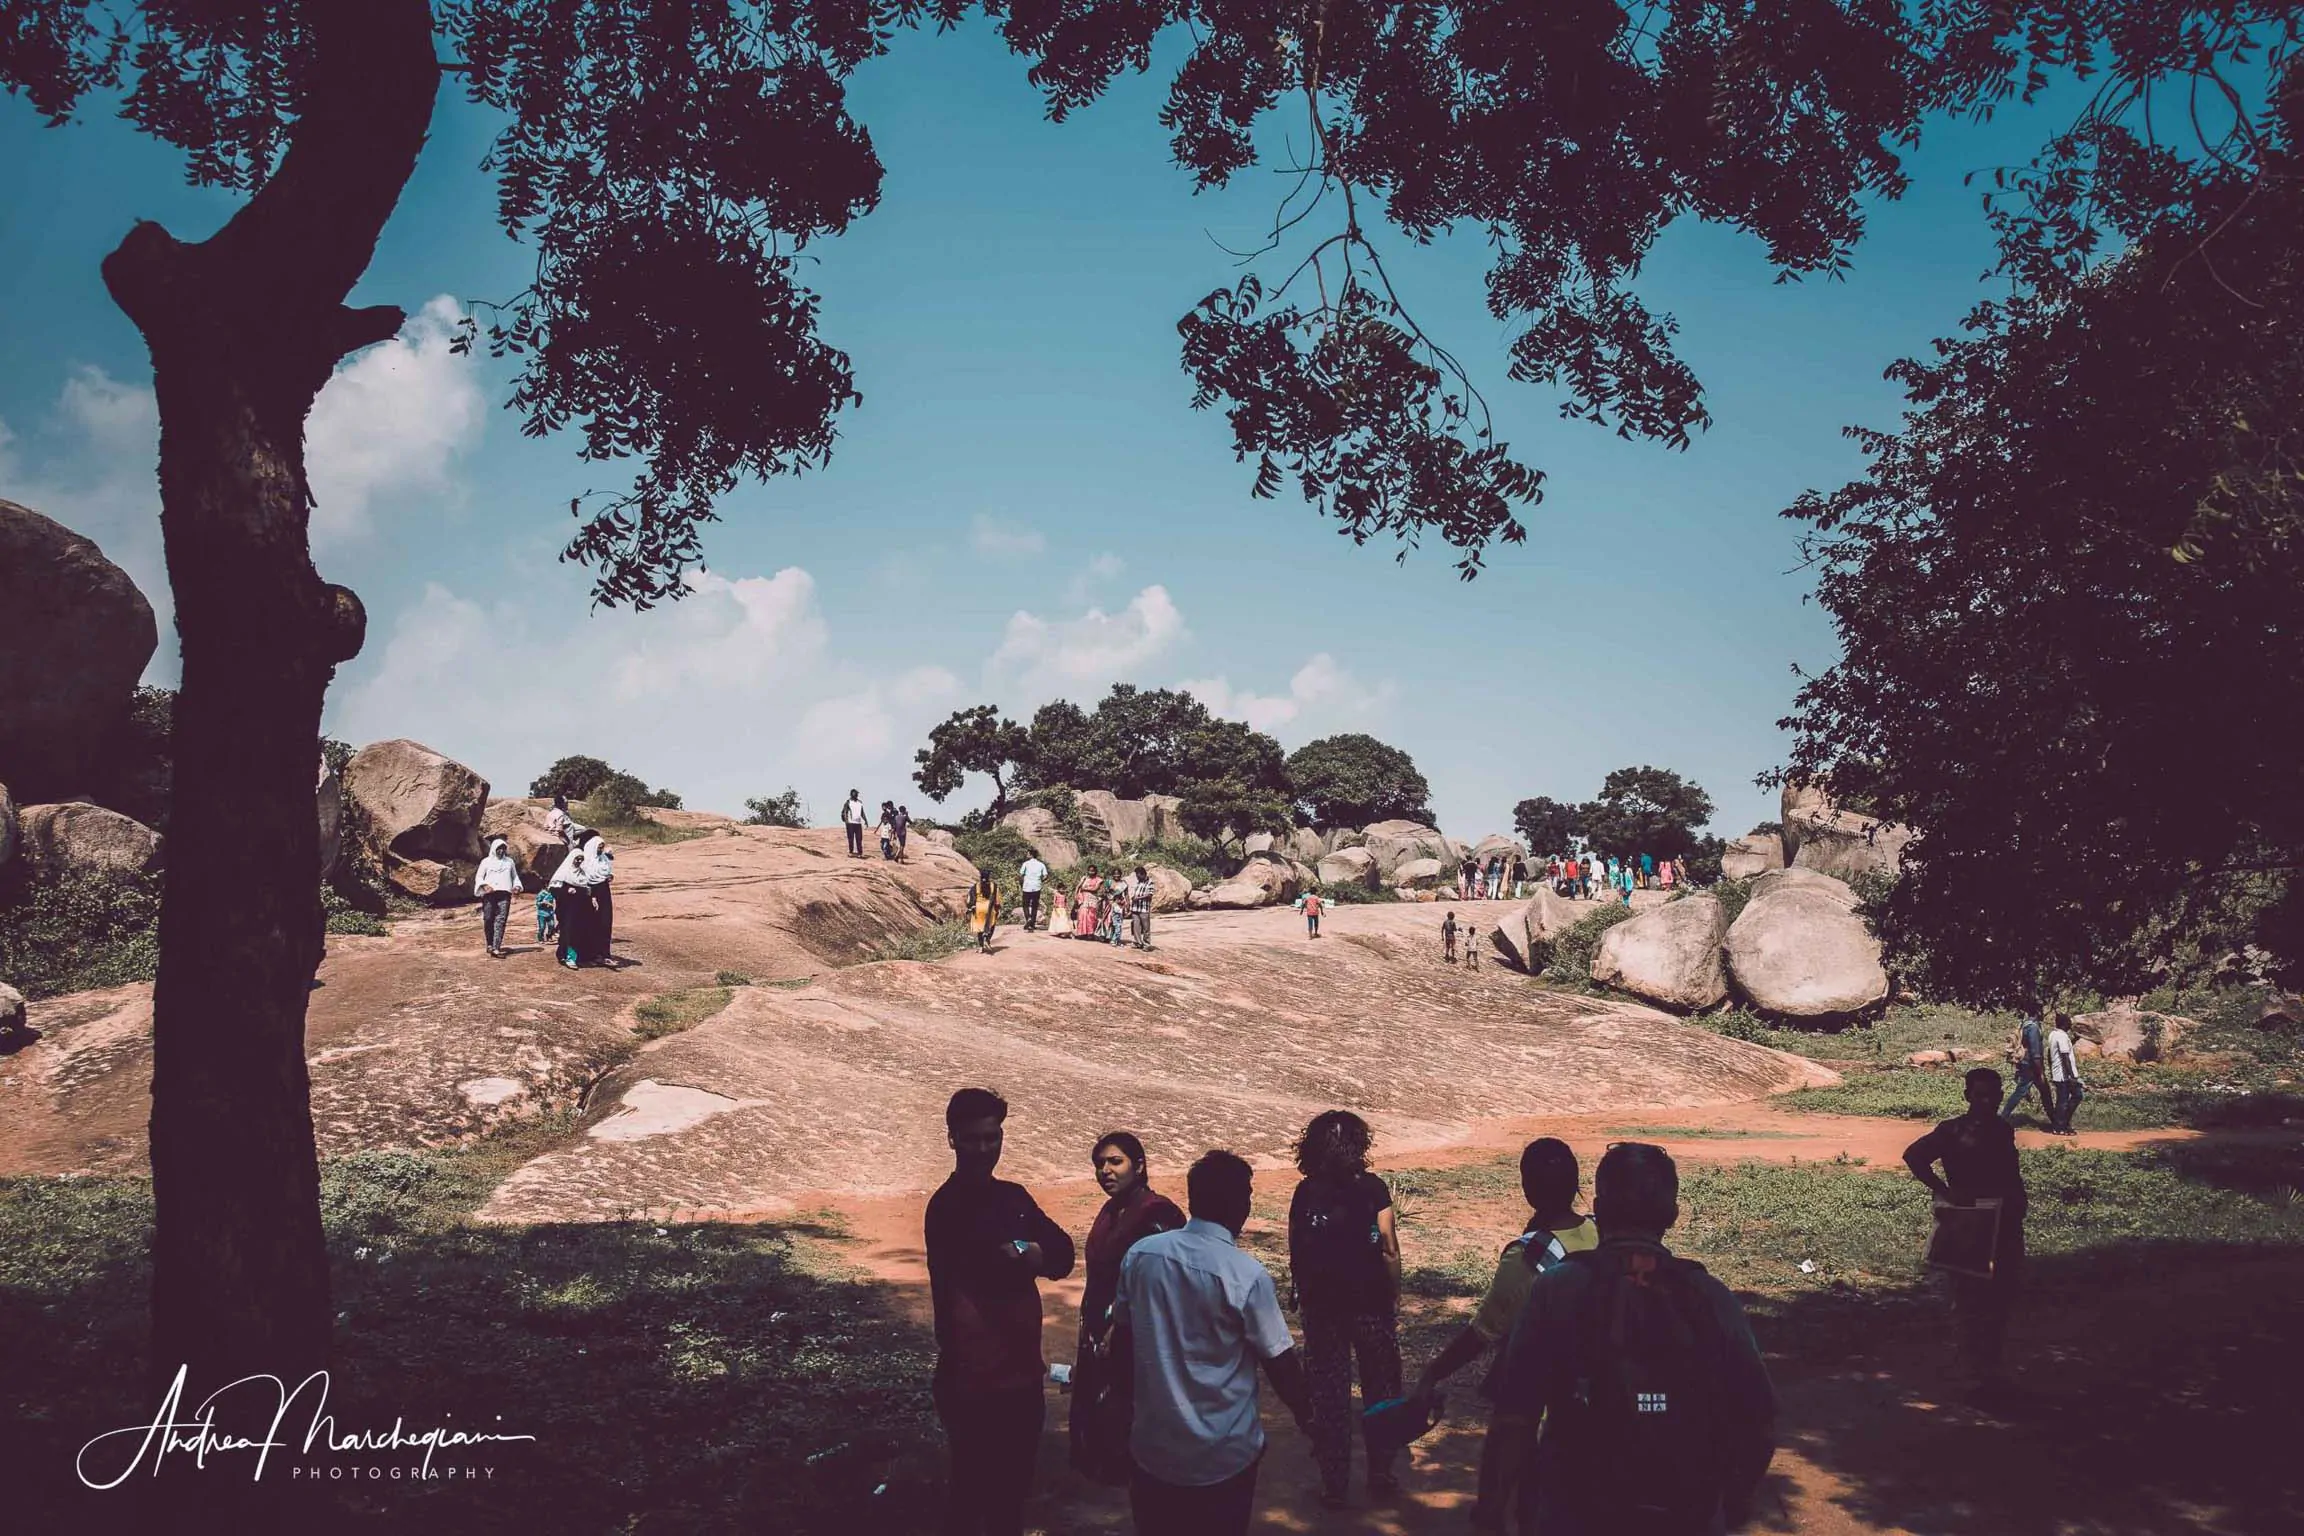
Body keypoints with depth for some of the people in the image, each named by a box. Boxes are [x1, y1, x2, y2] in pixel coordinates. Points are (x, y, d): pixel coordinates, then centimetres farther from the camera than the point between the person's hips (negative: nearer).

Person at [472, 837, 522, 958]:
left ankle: (496, 948, -18)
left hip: (504, 894, 1)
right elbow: (478, 877, 9)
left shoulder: (509, 861, 19)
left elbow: (515, 876, 27)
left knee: (500, 920, -11)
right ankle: (490, 944, 14)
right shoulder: (486, 861, 12)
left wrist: (516, 885, 8)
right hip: (489, 894, -1)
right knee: (488, 920, -6)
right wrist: (484, 885, -11)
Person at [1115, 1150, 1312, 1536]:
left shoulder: (1139, 1255, -6)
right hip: (1223, 1453, -4)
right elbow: (1280, 1361, -10)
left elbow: (1124, 1334, 7)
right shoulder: (1246, 1276, -19)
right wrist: (1304, 1413, 9)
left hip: (1152, 1444, 4)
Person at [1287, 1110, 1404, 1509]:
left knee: (1328, 1394, 11)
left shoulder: (1305, 1193, -9)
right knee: (1381, 1389, 16)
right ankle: (1381, 1475, 24)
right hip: (1371, 1305, -1)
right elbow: (1389, 1250, -11)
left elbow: (1295, 1254, -6)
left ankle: (1334, 1483, 15)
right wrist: (1394, 1297, 2)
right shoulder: (1373, 1189, -13)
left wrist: (1303, 1298, 8)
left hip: (1321, 1307, 1)